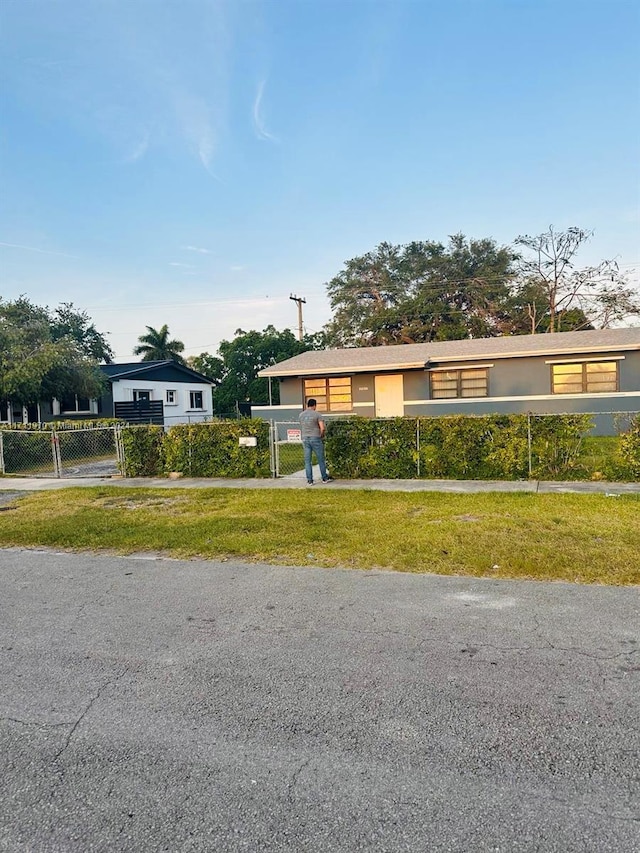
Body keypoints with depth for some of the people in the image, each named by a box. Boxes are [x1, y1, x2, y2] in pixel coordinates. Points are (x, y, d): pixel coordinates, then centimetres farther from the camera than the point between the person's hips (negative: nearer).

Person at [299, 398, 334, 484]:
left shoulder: (301, 415, 7)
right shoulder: (317, 414, -7)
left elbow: (301, 428, 12)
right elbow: (322, 428, -14)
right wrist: (321, 436, 3)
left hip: (305, 439, 4)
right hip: (315, 438, -4)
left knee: (307, 461, 6)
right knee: (321, 459, 9)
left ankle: (309, 480, 6)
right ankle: (325, 478, 18)